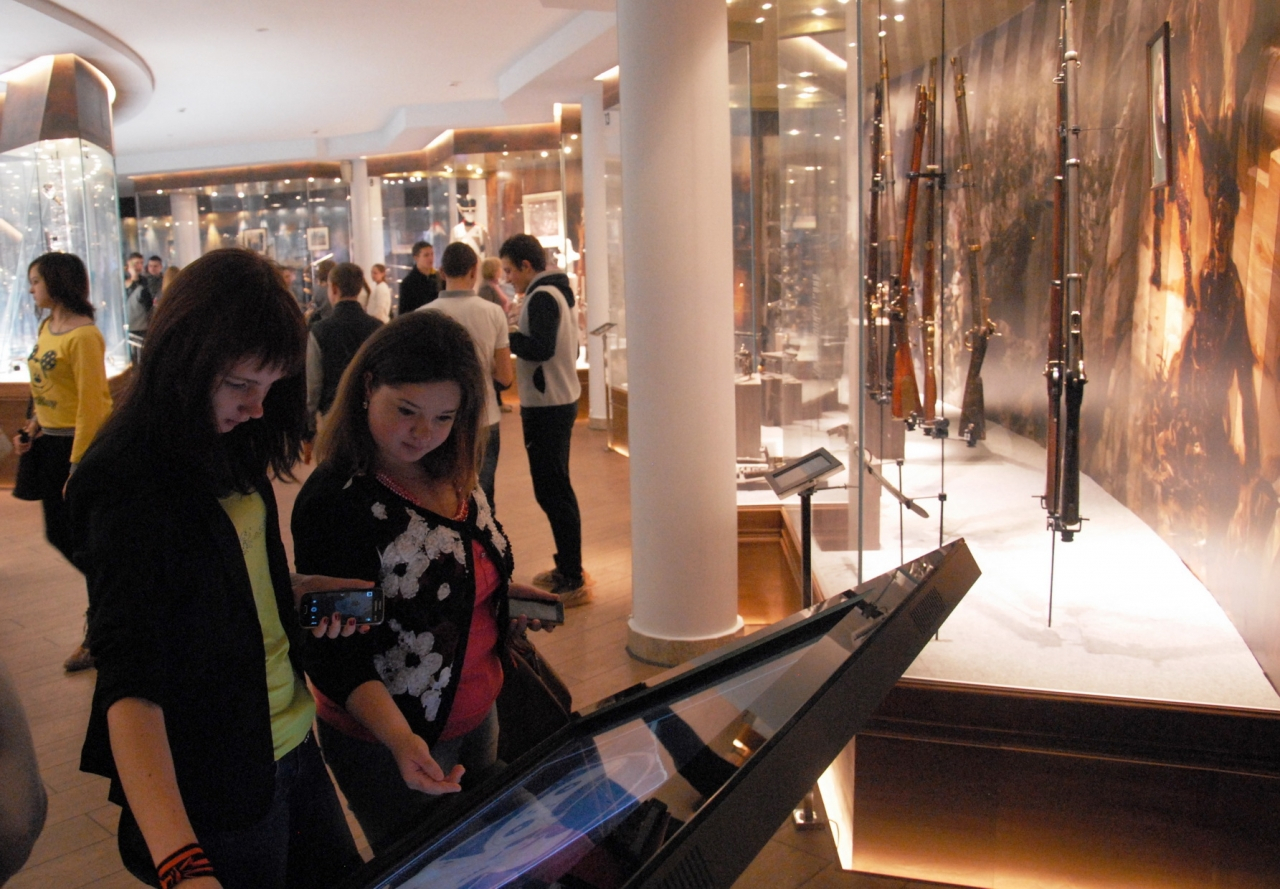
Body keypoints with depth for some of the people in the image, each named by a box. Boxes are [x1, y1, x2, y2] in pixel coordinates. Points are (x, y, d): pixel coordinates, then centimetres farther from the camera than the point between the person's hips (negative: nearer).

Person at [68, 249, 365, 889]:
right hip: (216, 786, -8)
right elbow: (128, 682, -33)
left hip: (290, 741, 8)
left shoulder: (226, 444, 2)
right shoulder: (129, 484, -23)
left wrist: (295, 589, -4)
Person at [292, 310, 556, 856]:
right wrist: (399, 738, -37)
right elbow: (331, 653, -26)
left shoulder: (453, 477, -1)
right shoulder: (336, 499, -25)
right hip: (385, 741, -7)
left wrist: (505, 592, 0)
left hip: (477, 716, 8)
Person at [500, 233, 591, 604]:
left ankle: (573, 581, -3)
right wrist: (516, 336, 14)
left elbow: (540, 348, -25)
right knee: (556, 489, 17)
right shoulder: (557, 292, 16)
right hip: (560, 401, 11)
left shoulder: (541, 297, -15)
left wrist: (507, 335, -12)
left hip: (547, 407, -11)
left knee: (552, 491, -7)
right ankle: (568, 569, 27)